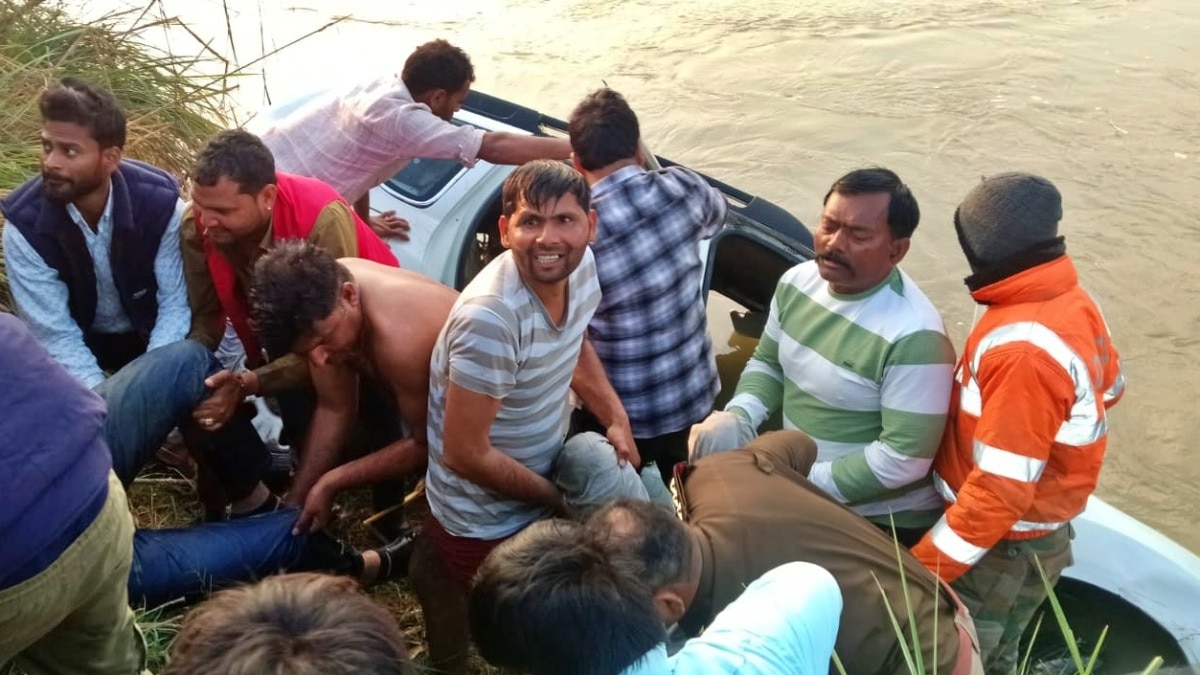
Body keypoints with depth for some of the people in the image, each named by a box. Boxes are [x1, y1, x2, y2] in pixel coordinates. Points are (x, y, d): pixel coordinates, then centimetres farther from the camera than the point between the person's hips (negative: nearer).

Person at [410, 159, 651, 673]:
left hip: (541, 476, 6)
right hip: (489, 518, -6)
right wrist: (560, 498, -15)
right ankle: (439, 566, 34)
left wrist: (616, 416, -4)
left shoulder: (582, 266, -11)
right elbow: (466, 455, -27)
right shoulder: (491, 319, -34)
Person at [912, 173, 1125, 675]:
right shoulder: (1073, 301, -2)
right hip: (1040, 530, 9)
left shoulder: (1023, 351, -32)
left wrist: (923, 569, -27)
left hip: (999, 545, -9)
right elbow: (1108, 388, 17)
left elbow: (1003, 487, -31)